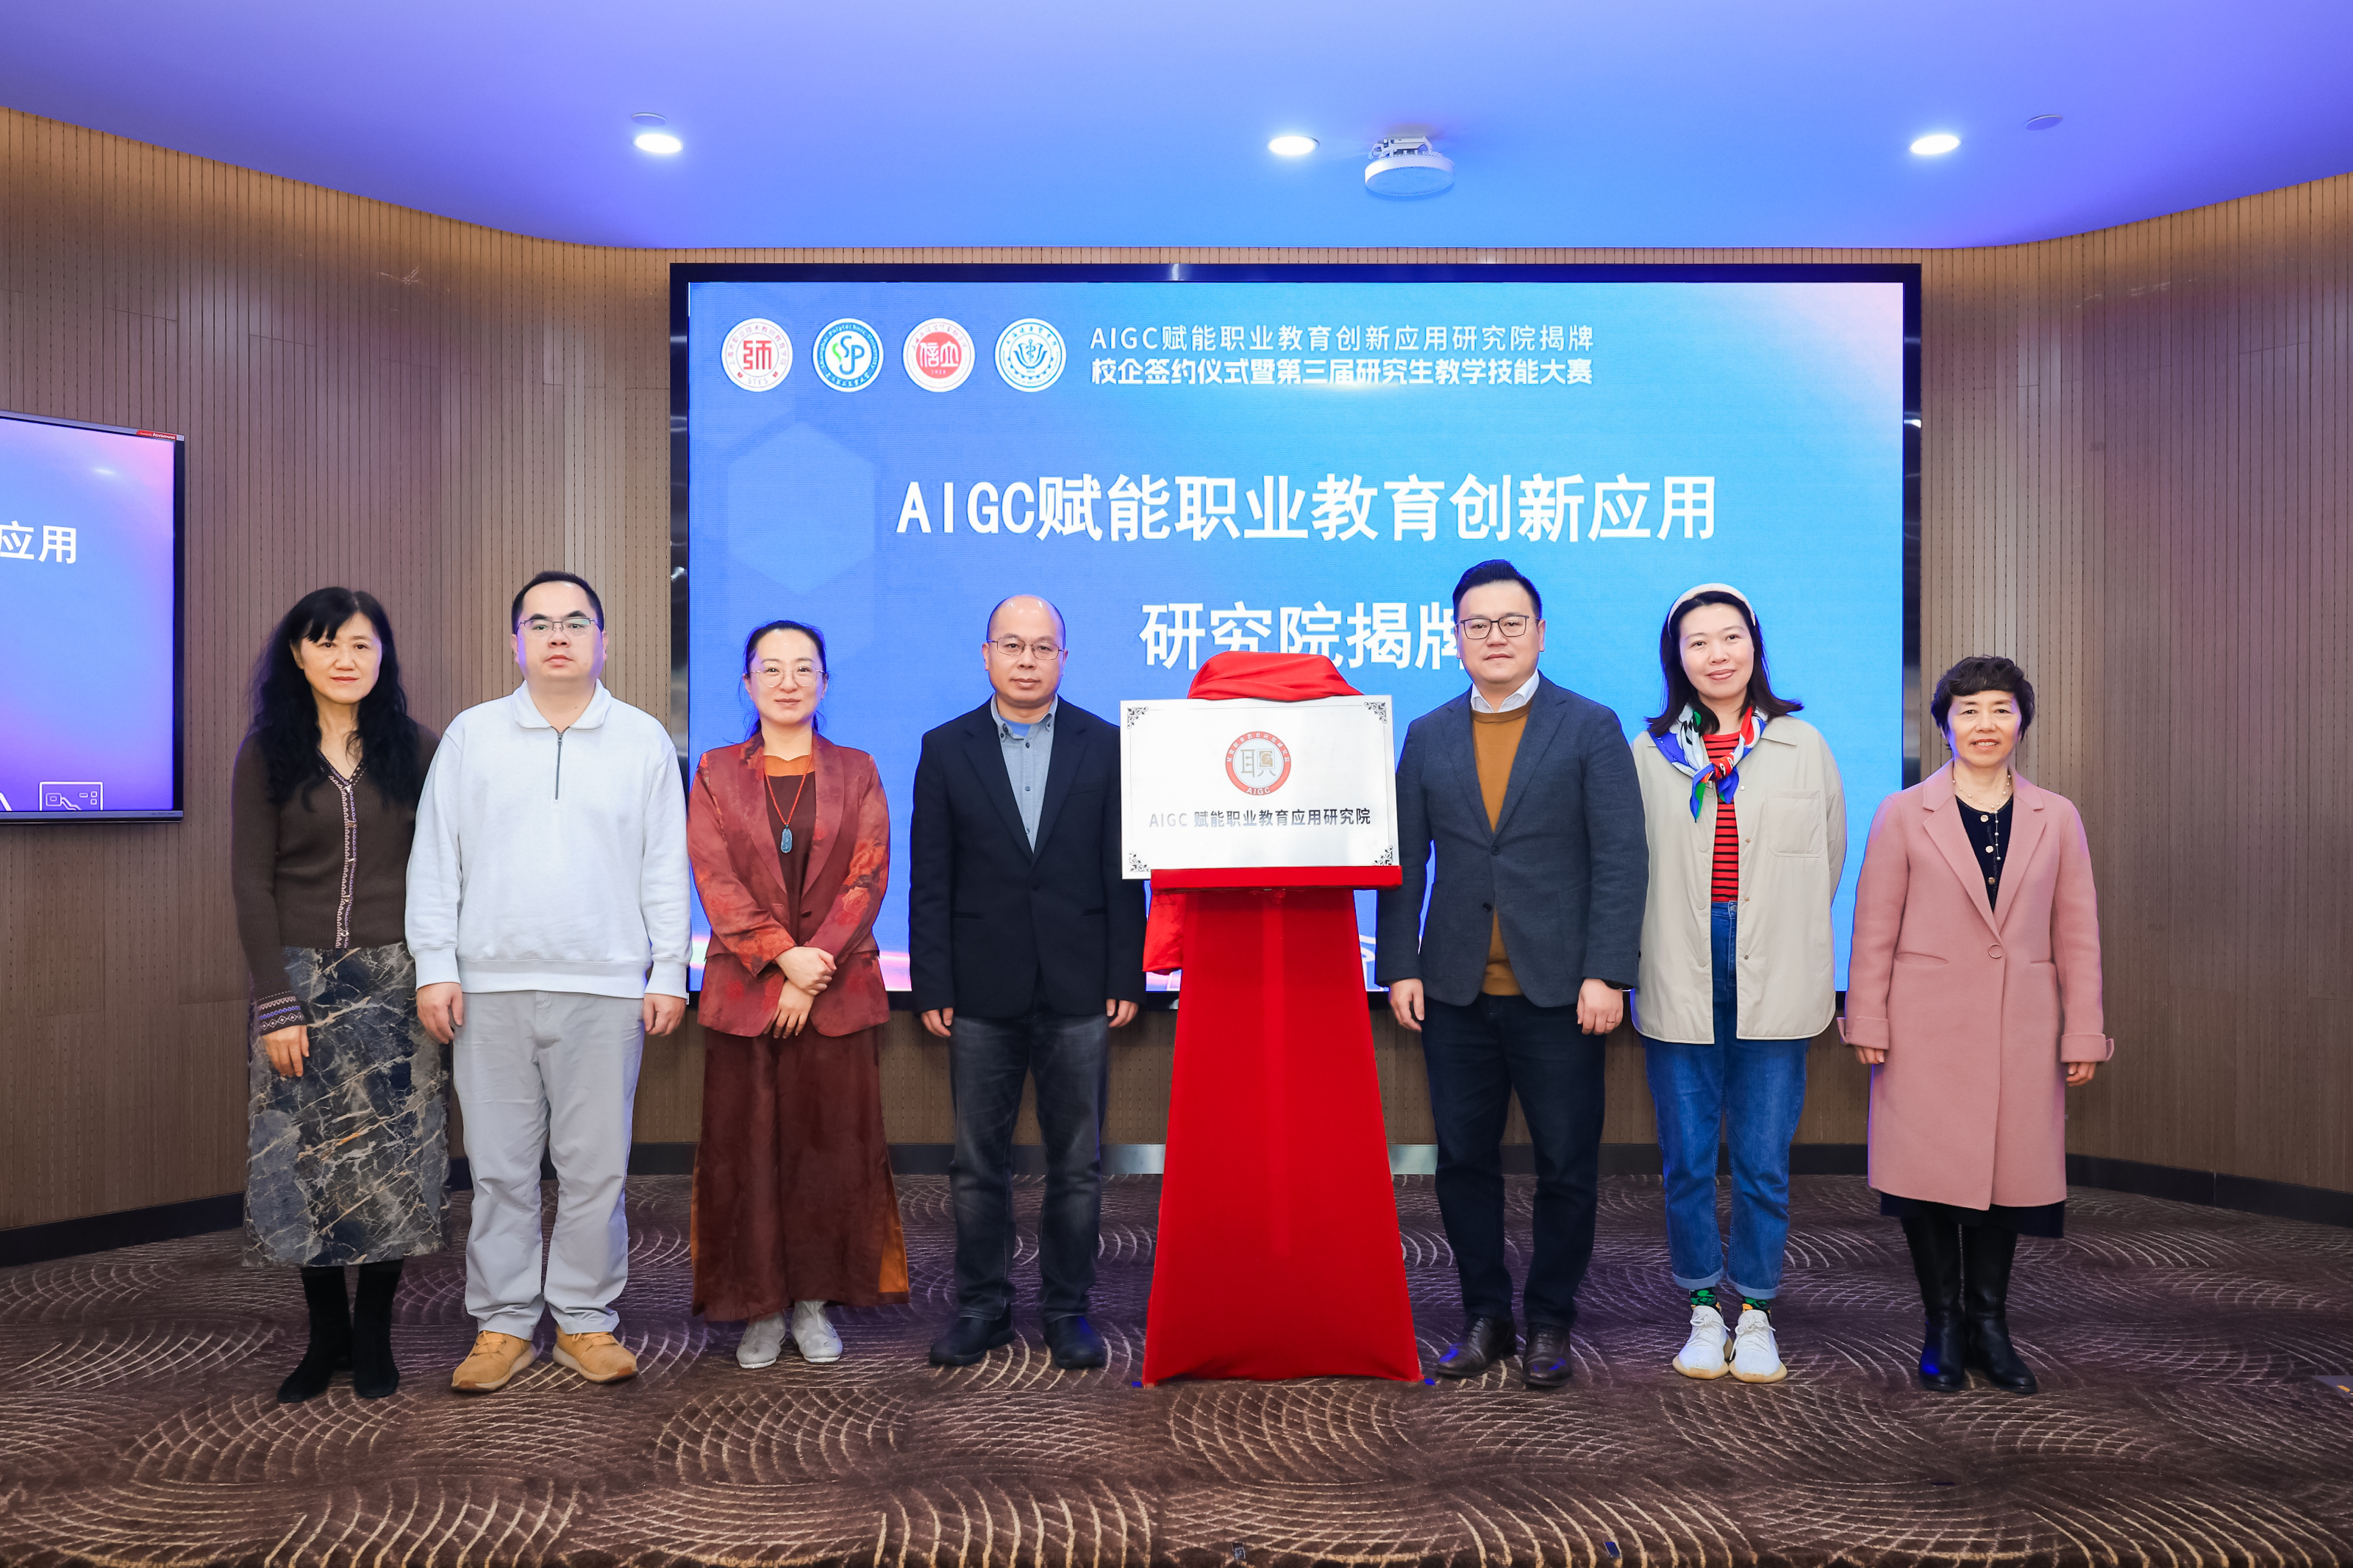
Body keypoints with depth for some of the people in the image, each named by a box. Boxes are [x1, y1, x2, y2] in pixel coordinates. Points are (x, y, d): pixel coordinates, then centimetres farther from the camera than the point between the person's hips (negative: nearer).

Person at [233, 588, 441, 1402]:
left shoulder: (416, 748, 3)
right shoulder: (265, 752, 2)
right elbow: (251, 882, -1)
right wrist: (276, 1001, -7)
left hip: (394, 977, 0)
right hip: (300, 976, 0)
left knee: (391, 1155, 2)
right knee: (306, 1157, 3)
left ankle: (373, 1333, 17)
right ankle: (326, 1333, 19)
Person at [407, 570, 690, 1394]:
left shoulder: (644, 739, 7)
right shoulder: (471, 735, 9)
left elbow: (666, 867, 6)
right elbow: (435, 861, 8)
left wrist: (669, 972, 1)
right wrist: (435, 968, 0)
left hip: (607, 988, 0)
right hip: (491, 986, 1)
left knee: (596, 1165, 4)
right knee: (500, 1166, 6)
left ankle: (585, 1319, 18)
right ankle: (503, 1323, 19)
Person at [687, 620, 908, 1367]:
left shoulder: (857, 772, 6)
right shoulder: (715, 772, 7)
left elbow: (867, 877, -2)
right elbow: (715, 880, -2)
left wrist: (814, 967, -12)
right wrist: (783, 957, -13)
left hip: (840, 990, 0)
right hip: (743, 989, 0)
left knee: (832, 1145, 3)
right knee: (747, 1148, 3)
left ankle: (815, 1302, 17)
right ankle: (762, 1308, 16)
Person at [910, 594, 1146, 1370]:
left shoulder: (1104, 746, 4)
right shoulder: (946, 749, 5)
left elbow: (1123, 874, 3)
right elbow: (930, 882, 2)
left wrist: (1126, 978, -2)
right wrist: (932, 986, -3)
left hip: (1078, 989, 0)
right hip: (982, 992, 0)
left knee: (1077, 1165, 8)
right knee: (978, 1164, 9)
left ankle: (1067, 1307, 21)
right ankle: (982, 1307, 23)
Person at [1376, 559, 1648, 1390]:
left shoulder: (1592, 728, 1)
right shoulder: (1428, 736, 10)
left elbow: (1620, 859, -4)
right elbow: (1404, 860, 9)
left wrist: (1605, 974, -12)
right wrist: (1399, 966, 1)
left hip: (1558, 990, -2)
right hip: (1454, 990, 3)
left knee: (1567, 1164, 5)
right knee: (1464, 1160, 9)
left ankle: (1550, 1321, 22)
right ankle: (1485, 1314, 24)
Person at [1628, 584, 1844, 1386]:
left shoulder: (1803, 745, 6)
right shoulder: (1649, 751, 4)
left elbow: (1830, 855, 15)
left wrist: (1780, 934, 13)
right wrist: (1672, 942, 5)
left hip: (1773, 986, 0)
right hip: (1679, 983, 0)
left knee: (1764, 1160, 4)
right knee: (1687, 1159, 6)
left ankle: (1756, 1313, 21)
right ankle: (1704, 1312, 22)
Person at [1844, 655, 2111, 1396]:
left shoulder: (2057, 819, 8)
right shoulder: (1903, 814, 2)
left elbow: (2078, 936, 8)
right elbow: (1874, 930, 1)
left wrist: (2084, 1032, 5)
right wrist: (1868, 1022, -3)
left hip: (2021, 1029, 2)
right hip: (1927, 1027, -2)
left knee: (2009, 1166, 5)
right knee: (1930, 1168, 1)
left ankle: (1988, 1323, 20)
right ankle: (1942, 1327, 15)